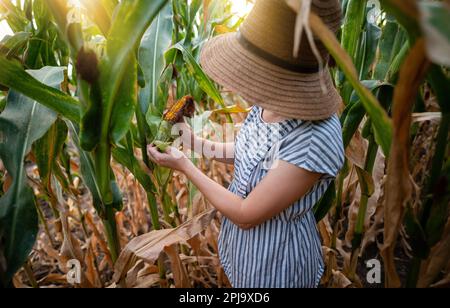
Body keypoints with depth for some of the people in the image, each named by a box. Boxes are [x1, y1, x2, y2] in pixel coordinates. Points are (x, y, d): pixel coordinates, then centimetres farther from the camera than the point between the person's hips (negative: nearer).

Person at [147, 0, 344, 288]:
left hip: (276, 257, -6)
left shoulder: (316, 139, -37)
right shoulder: (269, 105, -13)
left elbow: (246, 216, -27)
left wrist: (185, 166, -20)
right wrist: (193, 140, 1)